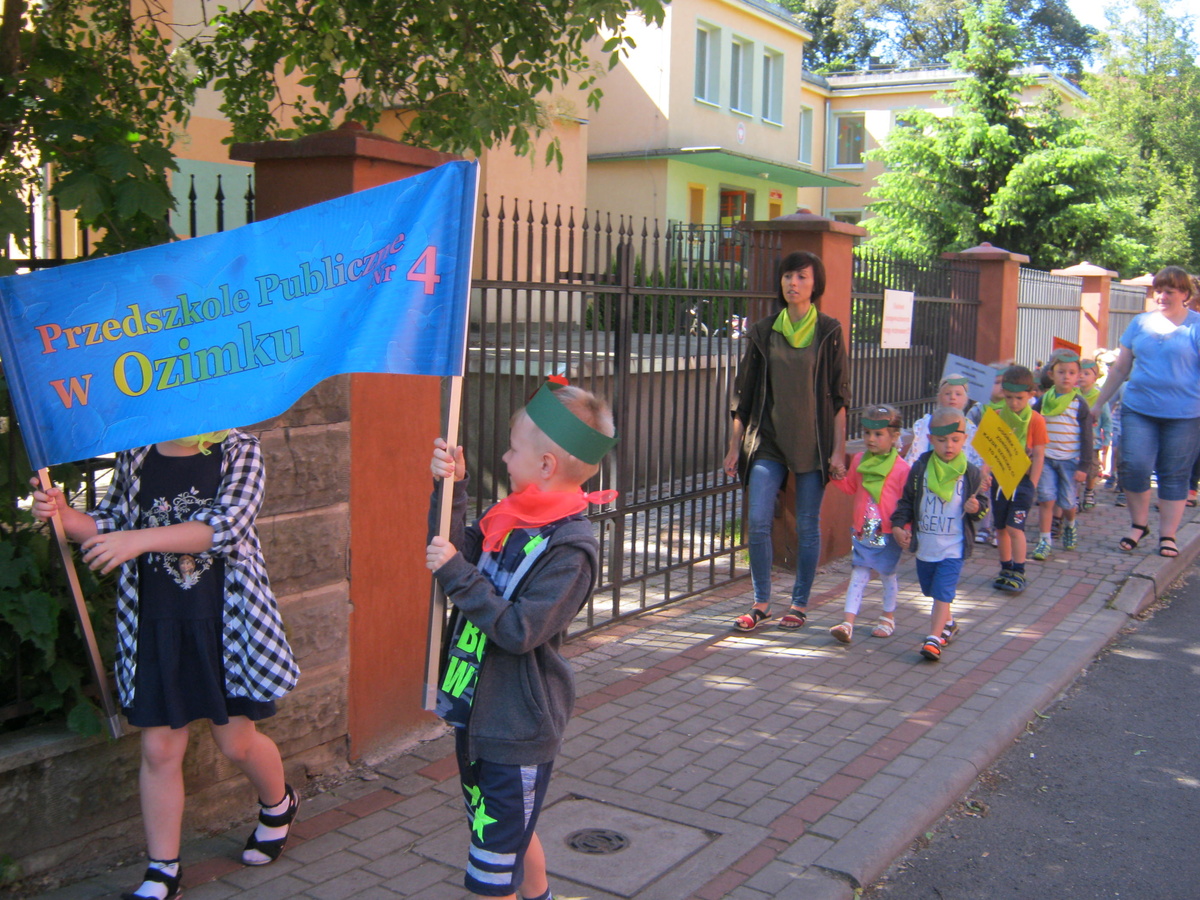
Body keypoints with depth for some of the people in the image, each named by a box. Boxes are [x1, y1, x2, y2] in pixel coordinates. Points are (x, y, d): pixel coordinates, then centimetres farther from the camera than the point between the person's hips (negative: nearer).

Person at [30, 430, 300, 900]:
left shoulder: (238, 450, -7)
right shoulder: (133, 457, 5)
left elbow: (228, 525, -21)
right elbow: (109, 526, 13)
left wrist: (142, 538, -30)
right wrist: (64, 514, -8)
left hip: (224, 622, -3)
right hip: (155, 627, 3)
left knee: (236, 741, 10)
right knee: (158, 749, 4)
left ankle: (278, 804, 42)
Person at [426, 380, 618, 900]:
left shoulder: (571, 548, -23)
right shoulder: (512, 518, 2)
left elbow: (520, 630, -27)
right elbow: (458, 553, 5)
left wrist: (457, 574, -26)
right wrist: (451, 488, -6)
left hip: (517, 728, -8)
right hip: (478, 713, 8)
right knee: (510, 833, 27)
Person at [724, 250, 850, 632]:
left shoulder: (829, 332, 0)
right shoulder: (763, 332, 6)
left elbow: (839, 396, 0)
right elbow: (744, 392, 8)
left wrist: (838, 449, -5)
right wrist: (734, 446, 6)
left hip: (813, 442, -2)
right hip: (768, 439, 2)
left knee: (807, 525, 5)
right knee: (757, 522, -5)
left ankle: (800, 603, 19)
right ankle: (761, 603, 9)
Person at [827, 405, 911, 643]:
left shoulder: (901, 468, -10)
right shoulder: (859, 460, 4)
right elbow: (851, 487, 18)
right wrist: (837, 477, 2)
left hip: (888, 534, -3)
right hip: (862, 531, 3)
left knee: (887, 574, 13)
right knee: (858, 574, 1)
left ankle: (888, 618, 31)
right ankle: (847, 623, -3)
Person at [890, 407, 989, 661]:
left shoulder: (971, 473, -6)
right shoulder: (920, 469, -2)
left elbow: (982, 502, 3)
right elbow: (907, 501, 5)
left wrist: (976, 508, -19)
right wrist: (898, 525, -4)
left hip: (953, 547, -3)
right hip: (925, 545, 3)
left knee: (942, 593, -10)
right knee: (933, 591, 19)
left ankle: (934, 638, -7)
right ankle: (948, 624, 42)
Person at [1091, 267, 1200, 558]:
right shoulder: (1141, 323, 10)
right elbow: (1120, 368, 15)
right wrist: (1097, 404, 15)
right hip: (1139, 409, 3)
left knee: (1174, 475, 4)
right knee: (1134, 465, -7)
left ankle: (1167, 535, 14)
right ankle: (1139, 524, 14)